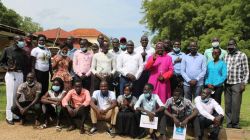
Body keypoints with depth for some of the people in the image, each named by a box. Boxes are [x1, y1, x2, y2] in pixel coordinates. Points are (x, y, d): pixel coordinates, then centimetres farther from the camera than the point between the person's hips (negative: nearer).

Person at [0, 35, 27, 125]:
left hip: (20, 75, 3)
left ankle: (16, 114, 16)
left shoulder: (23, 52, 8)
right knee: (10, 95, -3)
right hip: (10, 74, -3)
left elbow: (25, 64, 11)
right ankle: (9, 117, 4)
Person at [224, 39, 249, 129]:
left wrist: (244, 83, -8)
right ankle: (229, 123, 13)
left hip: (237, 84, -4)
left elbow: (246, 71, 0)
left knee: (235, 105, -5)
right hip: (227, 84, 4)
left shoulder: (242, 55, 2)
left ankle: (235, 123, 7)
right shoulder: (226, 56, 13)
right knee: (227, 105, 5)